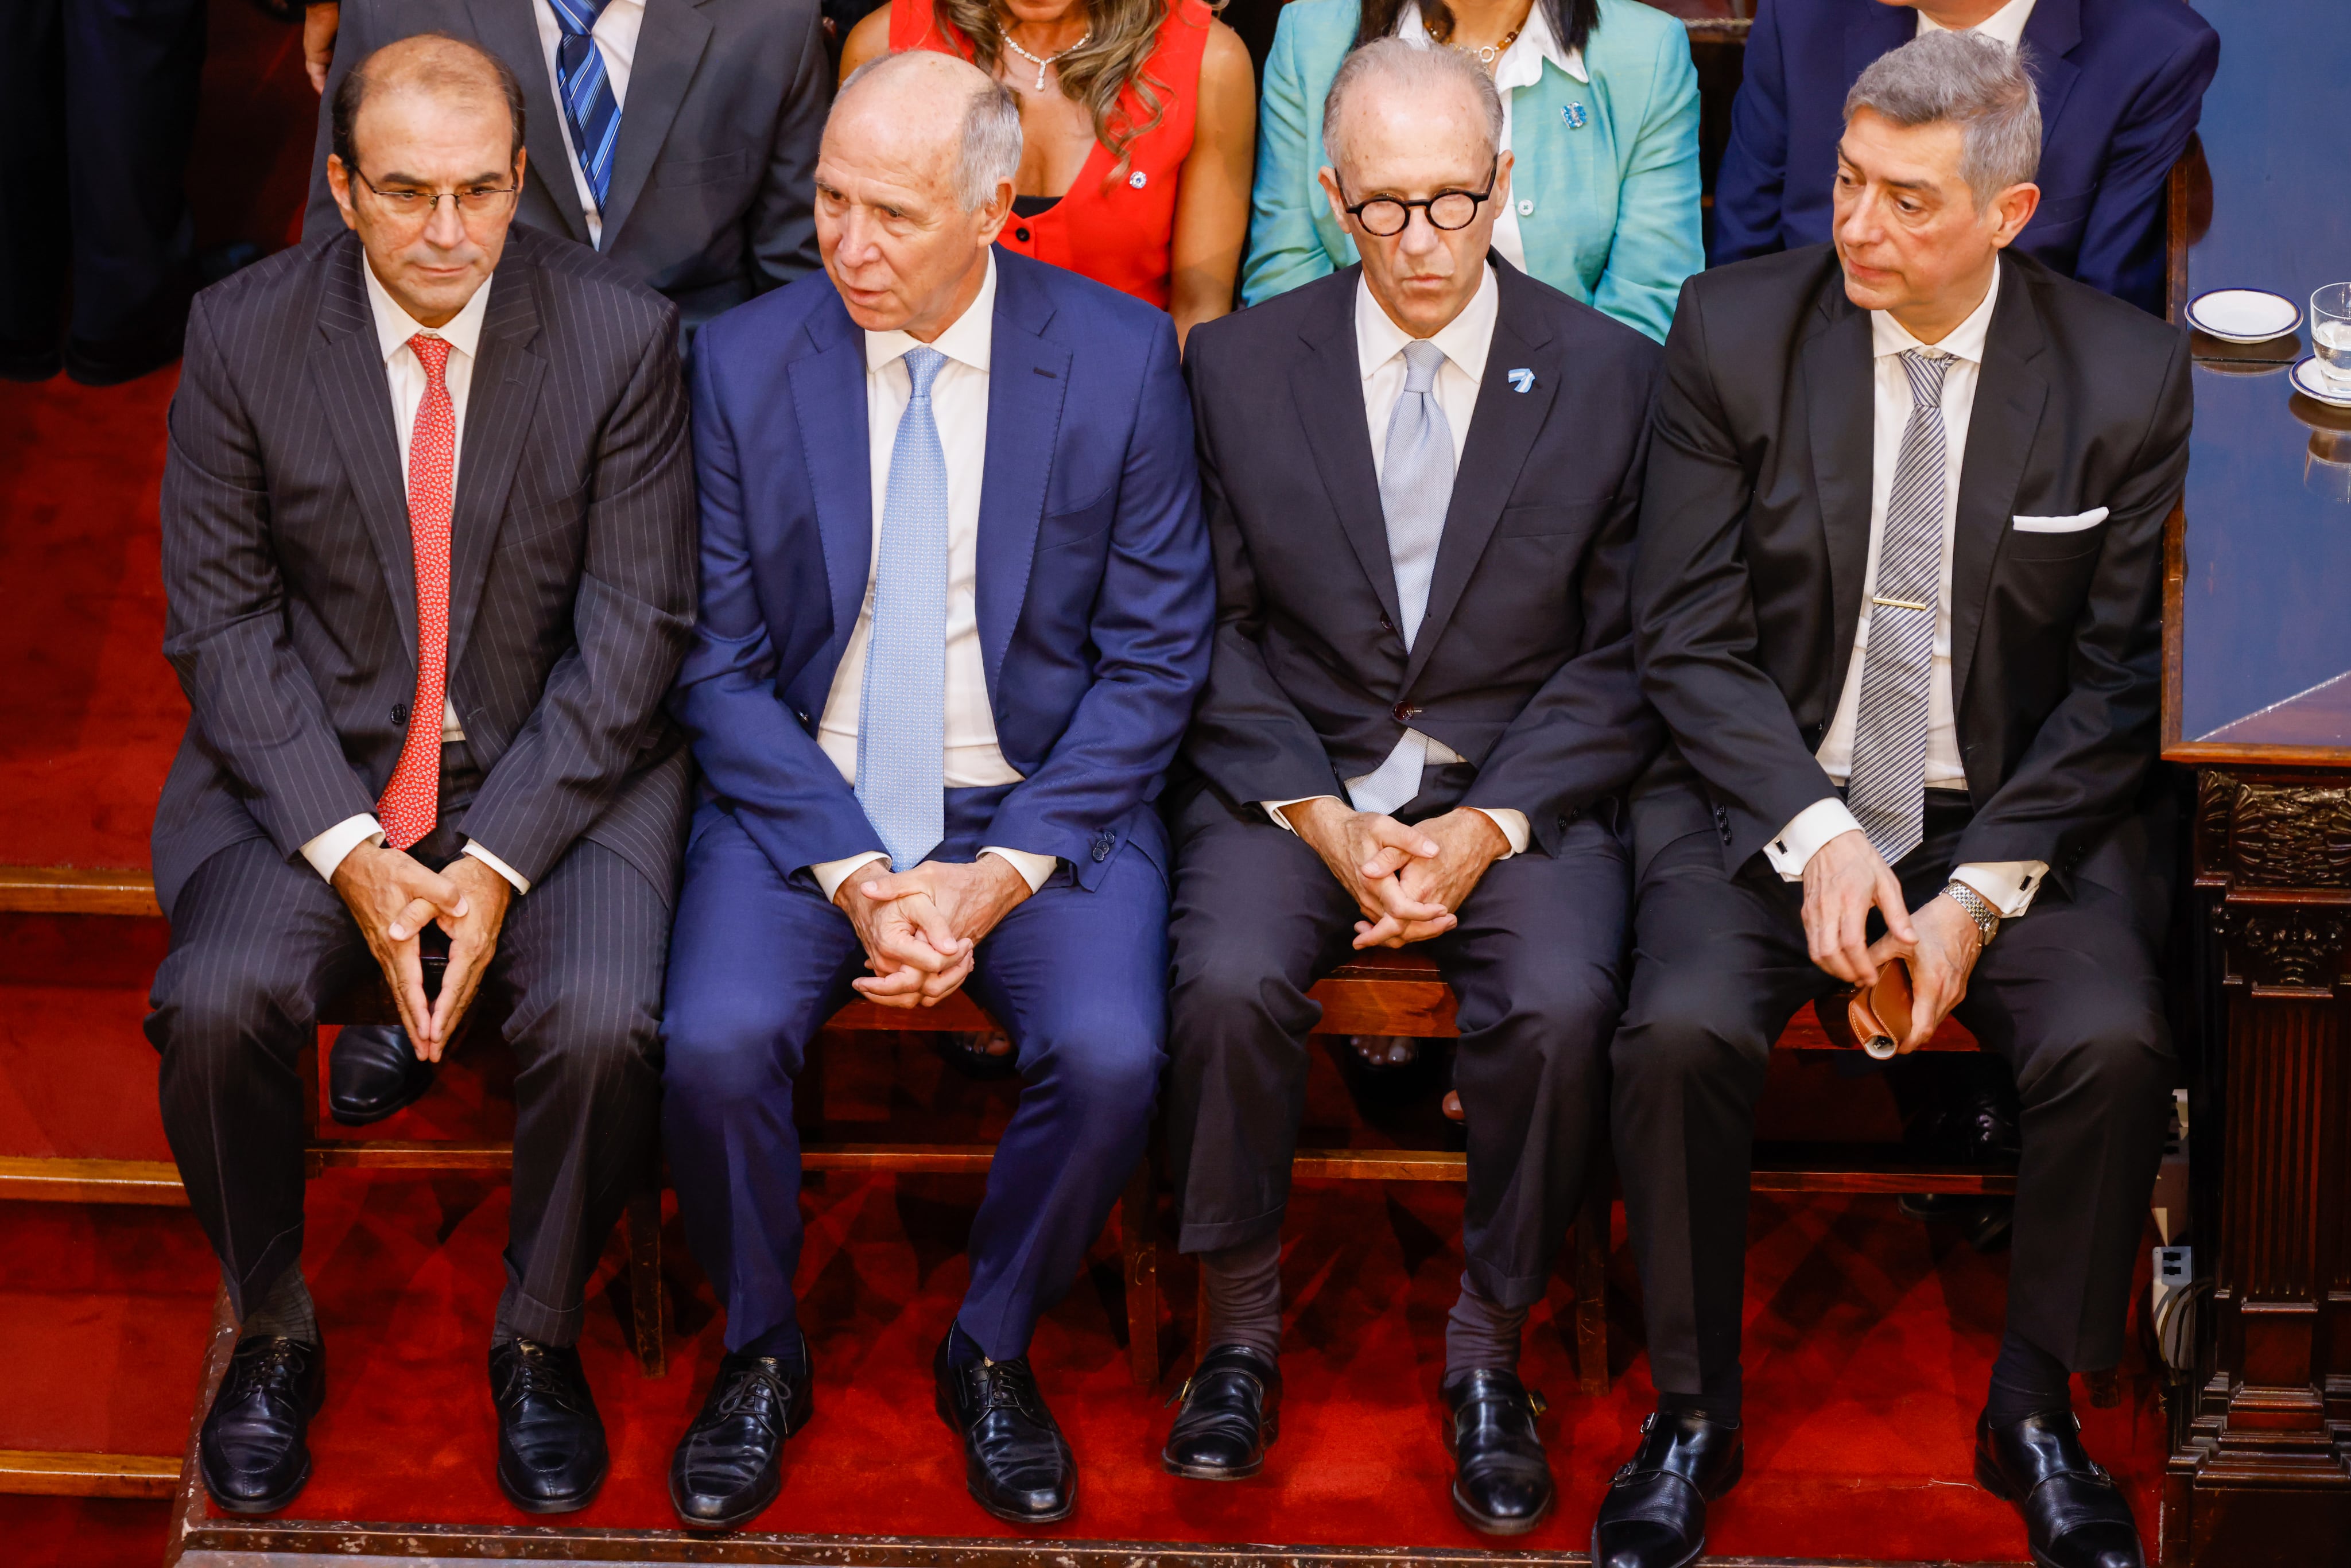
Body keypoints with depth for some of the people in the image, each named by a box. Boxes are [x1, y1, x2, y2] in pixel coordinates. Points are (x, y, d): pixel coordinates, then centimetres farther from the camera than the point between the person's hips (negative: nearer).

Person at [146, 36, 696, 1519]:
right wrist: (346, 851, -15)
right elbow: (223, 618, -3)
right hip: (315, 762, 1)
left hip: (556, 762, -1)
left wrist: (498, 863, -16)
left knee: (604, 1023, -26)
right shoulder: (244, 334, -5)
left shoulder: (622, 334, -9)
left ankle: (539, 1341, 2)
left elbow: (633, 629, -7)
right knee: (215, 1005, -24)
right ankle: (275, 1333, 3)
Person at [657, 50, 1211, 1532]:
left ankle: (994, 1351, 3)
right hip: (802, 798, 1)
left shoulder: (1122, 359, -6)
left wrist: (1006, 871, -14)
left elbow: (1154, 660, -3)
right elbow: (722, 667, -2)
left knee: (1110, 1054, -26)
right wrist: (852, 874, -15)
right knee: (717, 1045, -25)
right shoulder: (745, 363, -4)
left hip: (1045, 801, 0)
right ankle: (761, 1354, 4)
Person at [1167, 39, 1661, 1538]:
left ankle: (1489, 1346, -6)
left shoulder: (1612, 375, 0)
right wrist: (1321, 816, -12)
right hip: (1292, 776, 1)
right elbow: (1213, 633, 3)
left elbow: (1622, 659, 0)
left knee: (1561, 1005, -29)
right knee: (1232, 982, -28)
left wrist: (1490, 825, -13)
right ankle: (1241, 1329, -5)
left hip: (1520, 784, 0)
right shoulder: (1240, 365, 3)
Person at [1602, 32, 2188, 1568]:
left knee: (2115, 1047, -27)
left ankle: (2035, 1411, -2)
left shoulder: (2130, 375, -4)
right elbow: (1689, 638, -4)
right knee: (1683, 1033, -28)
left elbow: (2121, 681, -1)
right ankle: (1694, 1416, -5)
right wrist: (1818, 837, -17)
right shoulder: (1733, 330, -4)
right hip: (1771, 796, 0)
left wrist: (1983, 894, -13)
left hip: (2021, 811, 0)